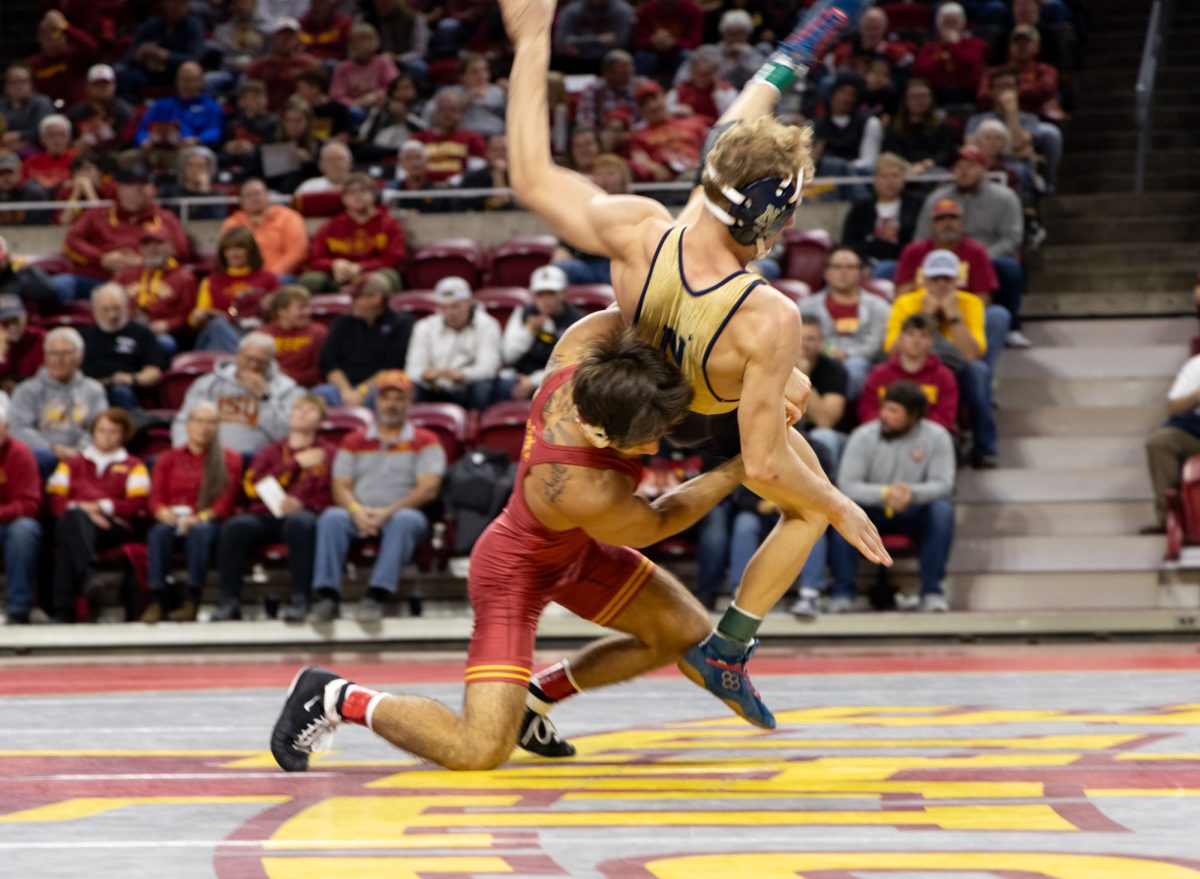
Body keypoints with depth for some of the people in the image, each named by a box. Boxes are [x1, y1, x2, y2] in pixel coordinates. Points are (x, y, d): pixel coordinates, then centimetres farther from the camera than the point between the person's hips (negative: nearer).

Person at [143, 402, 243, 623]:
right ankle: (156, 600, -42)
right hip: (172, 519, 1)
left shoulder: (230, 459, 15)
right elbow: (155, 499, 10)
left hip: (209, 522, -1)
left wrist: (200, 517, -16)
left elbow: (225, 501, 2)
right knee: (159, 532, -34)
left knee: (200, 530, -38)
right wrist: (165, 513, -14)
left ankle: (192, 600, -41)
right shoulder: (168, 458, 21)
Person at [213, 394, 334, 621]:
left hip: (303, 513, -2)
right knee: (235, 526, -31)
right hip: (264, 515, 2)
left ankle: (300, 600, -38)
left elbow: (332, 494, 6)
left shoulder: (328, 454, 19)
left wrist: (301, 504, -14)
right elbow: (253, 486, 7)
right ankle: (229, 602, -30)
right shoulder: (269, 452, 25)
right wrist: (296, 463, 5)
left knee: (299, 523, -39)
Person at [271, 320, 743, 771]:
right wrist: (739, 469, -13)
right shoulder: (592, 494, -41)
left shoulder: (581, 347, -28)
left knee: (687, 633, 10)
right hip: (515, 572, -9)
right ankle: (338, 699, 5)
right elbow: (653, 525, -17)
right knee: (480, 750, -16)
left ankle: (538, 692, 24)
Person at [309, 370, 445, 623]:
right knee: (331, 517, -30)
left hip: (402, 512, -2)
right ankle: (327, 596, -39)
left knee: (405, 520, -37)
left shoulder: (425, 441, 12)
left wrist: (388, 512, -16)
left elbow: (428, 489, -2)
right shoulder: (354, 442, 21)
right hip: (359, 515, 2)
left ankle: (376, 595, -46)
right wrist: (357, 510, -14)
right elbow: (341, 488, 10)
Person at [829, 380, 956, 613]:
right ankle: (842, 593, -23)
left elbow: (943, 484, -15)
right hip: (872, 511, -1)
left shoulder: (937, 437, -7)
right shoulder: (863, 437, -9)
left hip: (915, 512, 1)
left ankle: (932, 591, -22)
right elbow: (847, 484, -17)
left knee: (942, 509, -30)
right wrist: (885, 493, -36)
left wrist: (912, 493, -38)